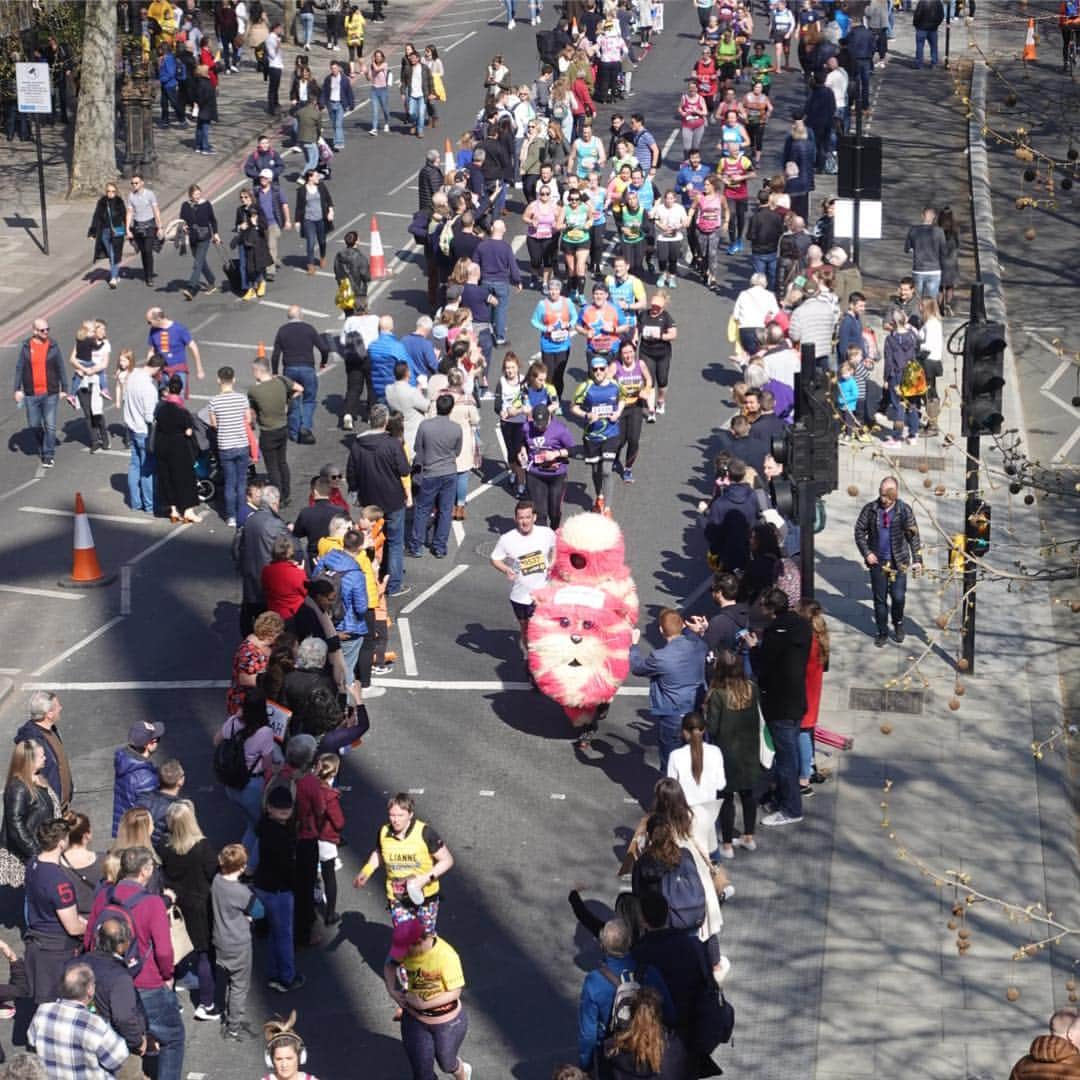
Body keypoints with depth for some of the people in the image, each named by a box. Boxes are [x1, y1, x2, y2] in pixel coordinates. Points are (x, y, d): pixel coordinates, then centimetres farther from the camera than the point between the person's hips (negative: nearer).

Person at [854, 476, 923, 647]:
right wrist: (866, 553, -6)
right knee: (880, 599, 7)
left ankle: (898, 624, 27)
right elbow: (859, 531, 4)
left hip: (898, 562, -1)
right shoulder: (870, 509, -5)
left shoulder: (904, 510, -8)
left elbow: (913, 535, -4)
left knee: (898, 597, -2)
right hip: (877, 562, 1)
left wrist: (917, 559, -10)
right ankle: (882, 633, 22)